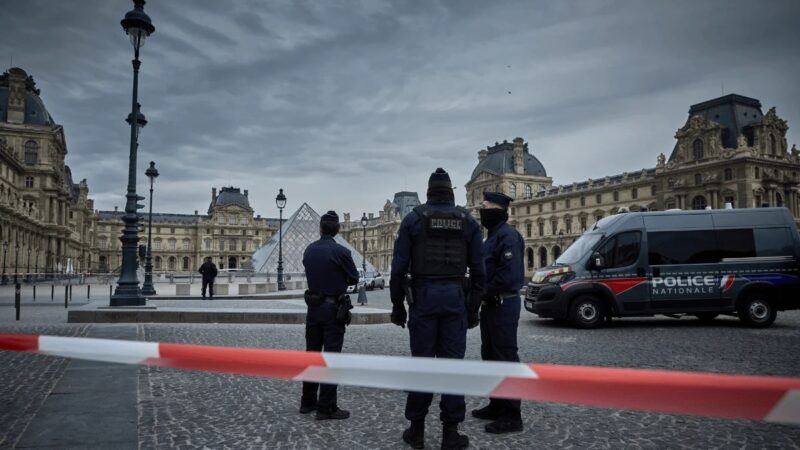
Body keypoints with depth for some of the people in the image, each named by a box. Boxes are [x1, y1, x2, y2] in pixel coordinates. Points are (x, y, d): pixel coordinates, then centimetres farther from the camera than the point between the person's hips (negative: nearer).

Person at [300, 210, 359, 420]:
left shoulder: (309, 250, 3)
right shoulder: (341, 252, -16)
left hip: (313, 307, 6)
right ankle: (326, 407, 2)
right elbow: (354, 278, -4)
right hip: (333, 309, -6)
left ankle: (307, 402, 23)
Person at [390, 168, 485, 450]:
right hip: (455, 297, 1)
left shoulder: (413, 219, 1)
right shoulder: (468, 221, 7)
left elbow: (399, 267, -2)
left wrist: (397, 305, 5)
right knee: (452, 362, 4)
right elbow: (477, 270, 4)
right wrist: (474, 307, 11)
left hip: (423, 296, -1)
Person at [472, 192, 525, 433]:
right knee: (490, 354, 16)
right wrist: (481, 292, 6)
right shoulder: (493, 235, 17)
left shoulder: (507, 235, -15)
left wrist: (486, 292, -15)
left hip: (503, 305, -11)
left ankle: (511, 416, 0)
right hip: (491, 304, 11)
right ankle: (497, 406, 27)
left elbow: (509, 273, -25)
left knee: (506, 357, -6)